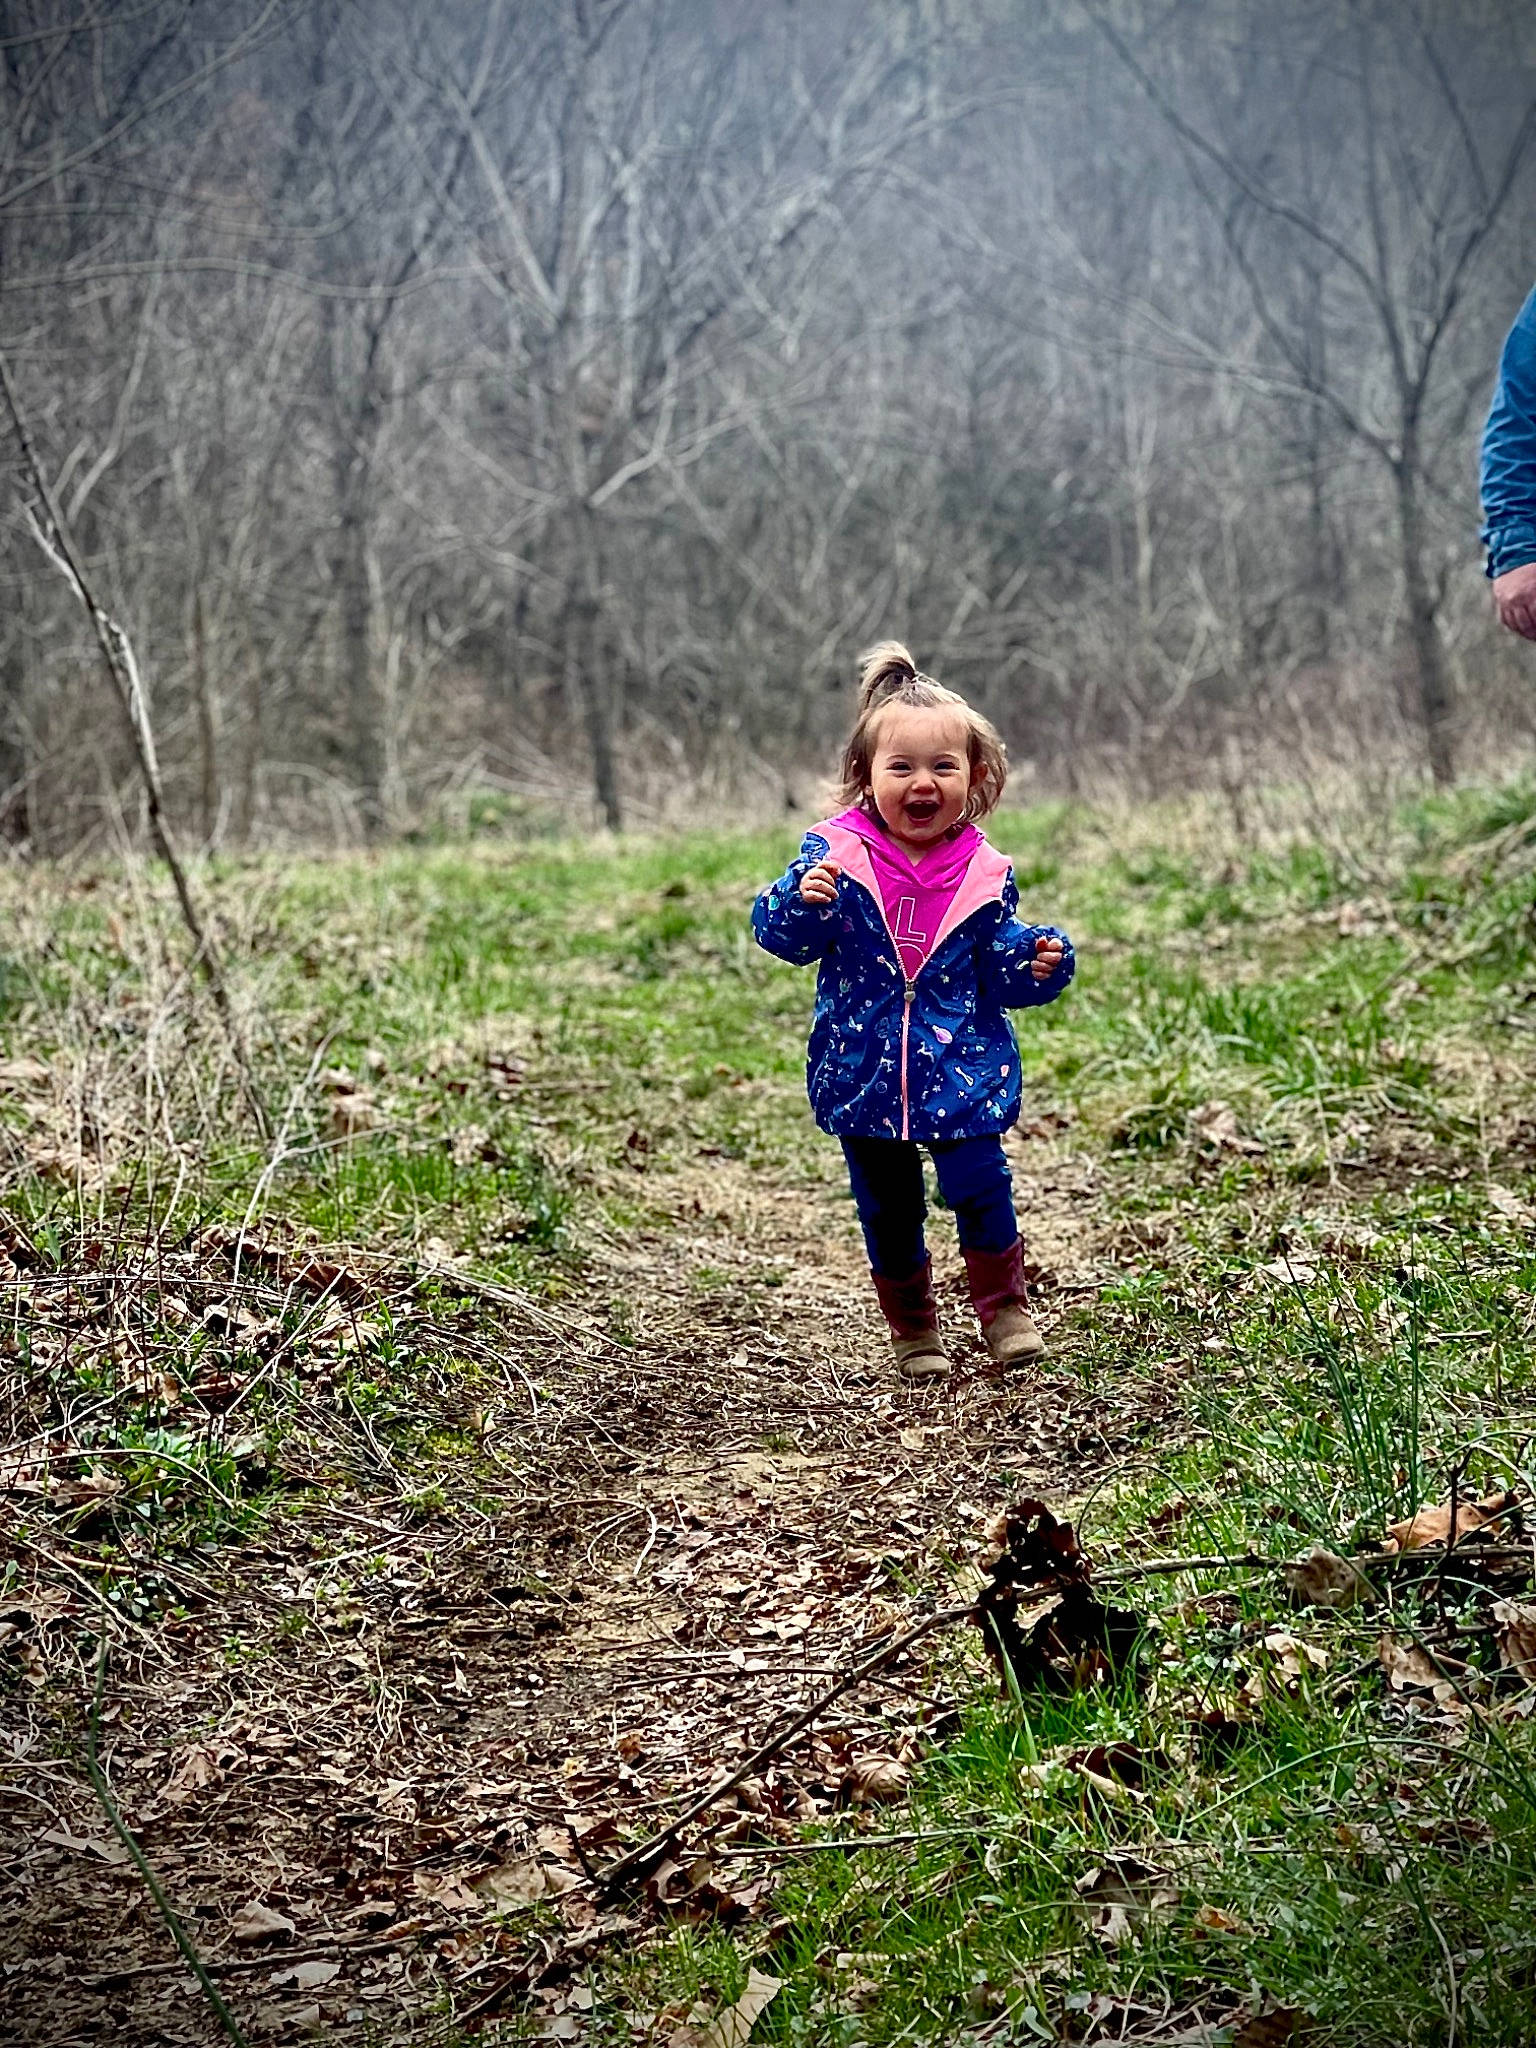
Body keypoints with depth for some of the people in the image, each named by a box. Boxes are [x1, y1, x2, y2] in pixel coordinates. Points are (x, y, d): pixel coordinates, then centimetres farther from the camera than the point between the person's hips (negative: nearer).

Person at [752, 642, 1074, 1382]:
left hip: (964, 1070, 0)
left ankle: (1003, 1305, 23)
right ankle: (911, 1325, 32)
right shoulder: (834, 855, -8)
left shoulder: (984, 875, -3)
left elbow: (999, 970, 4)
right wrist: (803, 901, -30)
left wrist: (1037, 962, -16)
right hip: (864, 1071, 0)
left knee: (979, 1189, -2)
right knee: (887, 1209, 11)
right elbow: (780, 936, -9)